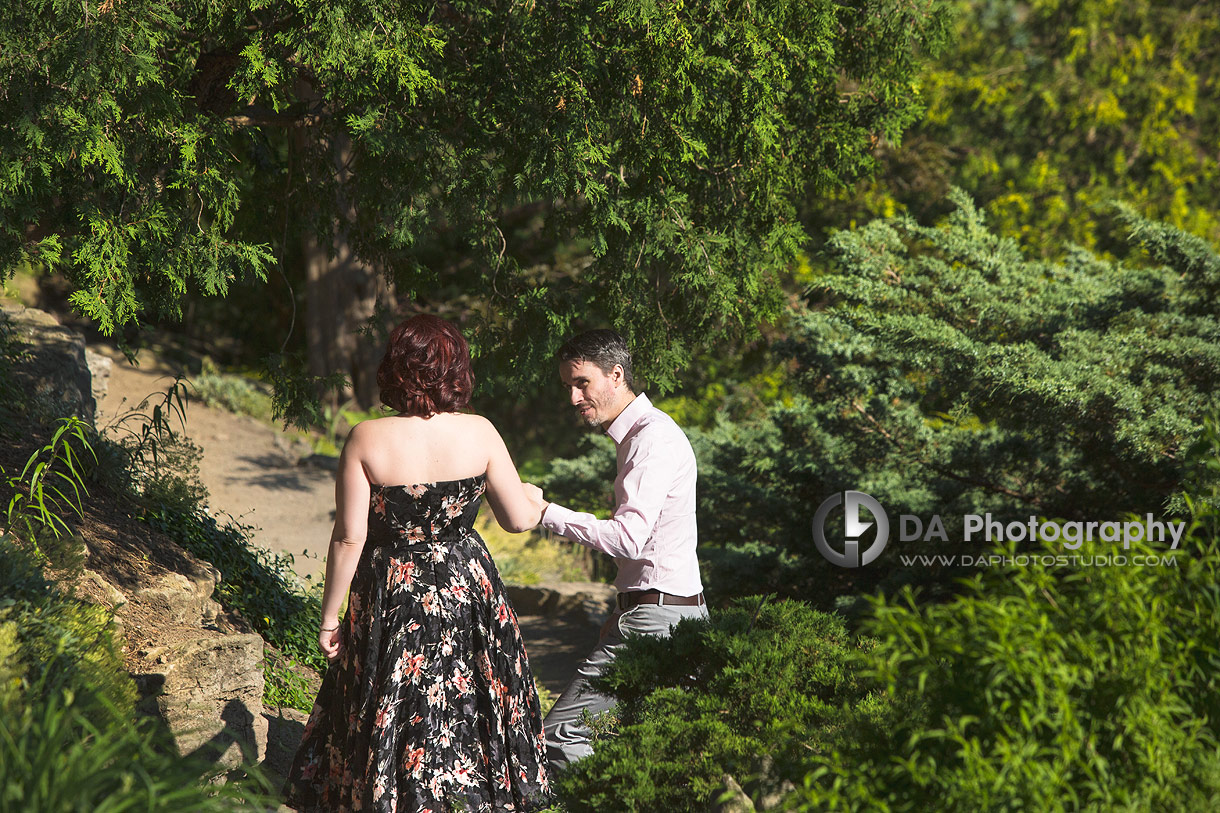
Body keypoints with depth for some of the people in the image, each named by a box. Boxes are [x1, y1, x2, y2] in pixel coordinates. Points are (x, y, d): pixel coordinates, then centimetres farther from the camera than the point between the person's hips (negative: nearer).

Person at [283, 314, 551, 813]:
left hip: (391, 601, -2)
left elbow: (349, 538, -13)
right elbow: (519, 520, -1)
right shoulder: (480, 434, -9)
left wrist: (329, 617, -3)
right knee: (467, 711, 17)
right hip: (466, 589, 2)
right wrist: (534, 500, 23)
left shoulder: (366, 440, -14)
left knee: (388, 725, 11)